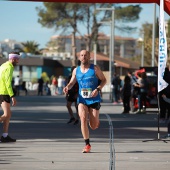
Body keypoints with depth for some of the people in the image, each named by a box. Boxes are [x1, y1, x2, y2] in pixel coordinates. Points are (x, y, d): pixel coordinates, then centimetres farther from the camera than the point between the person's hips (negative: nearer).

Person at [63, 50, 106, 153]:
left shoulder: (95, 69, -2)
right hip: (82, 99, 2)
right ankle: (87, 144, -13)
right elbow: (72, 82, 16)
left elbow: (104, 80, 3)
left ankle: (96, 120, 38)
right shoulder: (76, 70, 6)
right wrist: (67, 87, -7)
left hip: (94, 99, -2)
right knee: (83, 119, -21)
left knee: (93, 126, -2)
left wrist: (98, 89, -15)